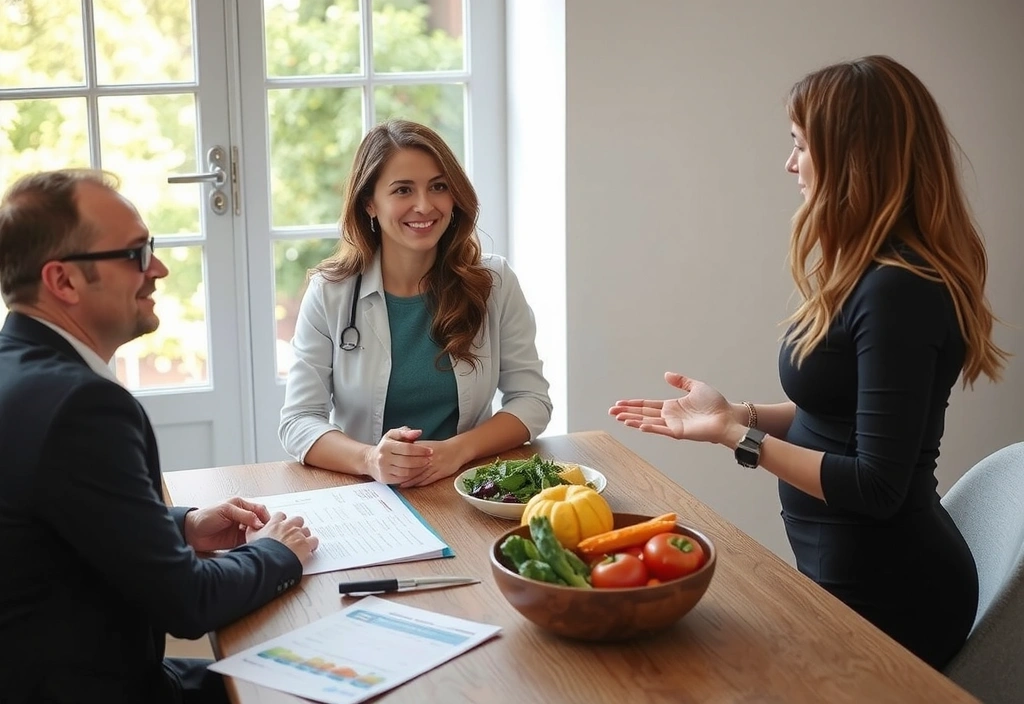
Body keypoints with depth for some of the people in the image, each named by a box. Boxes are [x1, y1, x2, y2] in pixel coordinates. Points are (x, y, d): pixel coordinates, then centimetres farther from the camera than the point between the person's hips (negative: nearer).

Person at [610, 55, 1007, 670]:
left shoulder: (898, 291, -26)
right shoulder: (875, 273, 5)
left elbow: (876, 488, -25)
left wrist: (738, 435, -21)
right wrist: (736, 412, 4)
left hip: (885, 590, -9)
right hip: (853, 571, 9)